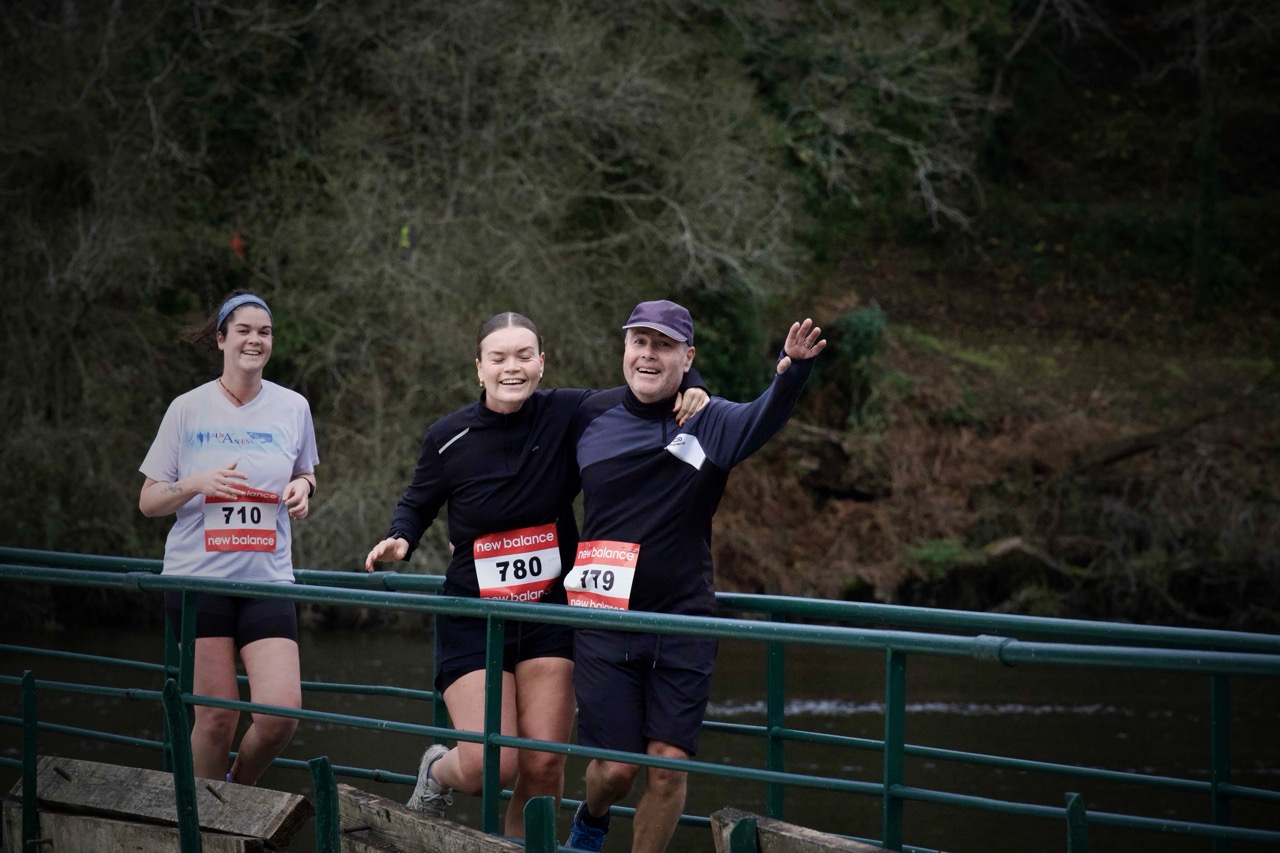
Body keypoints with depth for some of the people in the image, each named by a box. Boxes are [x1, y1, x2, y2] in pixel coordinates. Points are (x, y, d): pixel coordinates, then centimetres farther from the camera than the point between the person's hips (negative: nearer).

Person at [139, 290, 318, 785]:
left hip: (268, 579, 2)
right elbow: (148, 502, 5)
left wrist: (302, 489, -1)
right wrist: (198, 484, -15)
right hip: (198, 577, -2)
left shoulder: (292, 408, 7)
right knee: (216, 718, -4)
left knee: (282, 710, -12)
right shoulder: (188, 410, 2)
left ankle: (239, 790, 18)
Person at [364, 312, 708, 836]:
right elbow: (418, 503, 12)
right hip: (473, 617, -1)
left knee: (544, 765, -3)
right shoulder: (448, 438, -6)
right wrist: (400, 540, -8)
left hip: (551, 613, 1)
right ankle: (438, 772, 27)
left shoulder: (567, 414, -7)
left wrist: (688, 389, -14)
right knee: (492, 766, -9)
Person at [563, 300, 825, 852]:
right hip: (604, 618, 0)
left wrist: (792, 372, -41)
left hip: (684, 625, 0)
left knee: (669, 765, -3)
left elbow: (763, 419, -21)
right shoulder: (589, 420, 4)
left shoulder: (711, 423, 0)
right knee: (615, 767, 0)